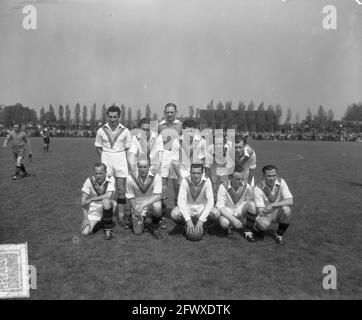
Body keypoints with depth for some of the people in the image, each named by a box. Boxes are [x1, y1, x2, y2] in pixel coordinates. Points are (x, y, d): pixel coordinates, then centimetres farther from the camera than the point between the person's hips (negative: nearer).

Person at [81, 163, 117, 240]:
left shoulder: (110, 179, -14)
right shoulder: (89, 181, -12)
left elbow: (109, 195, -29)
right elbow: (84, 201, -11)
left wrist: (91, 199, -25)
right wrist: (85, 218, -16)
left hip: (107, 207, -1)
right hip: (94, 210, 1)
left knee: (106, 201, -36)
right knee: (85, 232, -16)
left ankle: (108, 230, -16)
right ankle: (100, 223, 19)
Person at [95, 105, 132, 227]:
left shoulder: (125, 131, 0)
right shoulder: (101, 130, 1)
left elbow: (128, 148, 7)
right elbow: (98, 147, 10)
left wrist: (122, 159, -3)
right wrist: (104, 160, 1)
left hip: (121, 159, 0)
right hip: (106, 159, 0)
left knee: (121, 190, 2)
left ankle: (121, 216, 12)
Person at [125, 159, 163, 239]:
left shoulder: (156, 177, -18)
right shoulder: (130, 178, -14)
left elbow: (158, 195, -24)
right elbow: (130, 197, -3)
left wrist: (144, 205, -34)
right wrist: (136, 211, -8)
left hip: (152, 202, -1)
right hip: (137, 205, 1)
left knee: (157, 207, -37)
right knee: (138, 231, -10)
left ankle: (154, 226, -5)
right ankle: (145, 219, 26)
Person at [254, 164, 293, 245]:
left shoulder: (281, 182, -13)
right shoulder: (258, 188, -19)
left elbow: (290, 201, -21)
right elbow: (261, 211, -20)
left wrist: (272, 205, -33)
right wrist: (263, 211, -44)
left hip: (278, 213, 3)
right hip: (265, 215, -2)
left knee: (286, 209, -31)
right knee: (264, 224, -36)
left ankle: (279, 235, -5)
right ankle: (260, 228, 6)